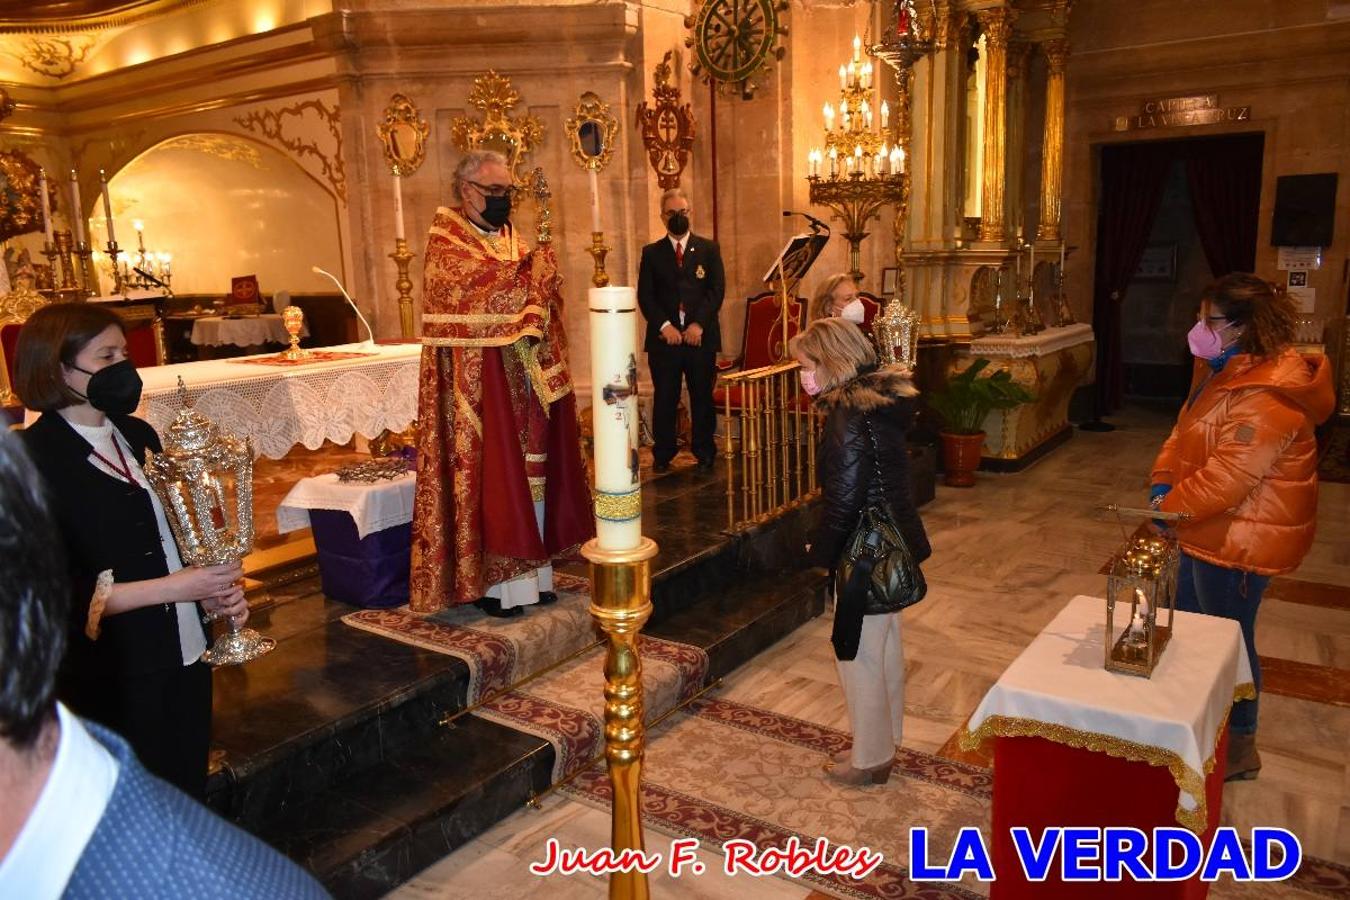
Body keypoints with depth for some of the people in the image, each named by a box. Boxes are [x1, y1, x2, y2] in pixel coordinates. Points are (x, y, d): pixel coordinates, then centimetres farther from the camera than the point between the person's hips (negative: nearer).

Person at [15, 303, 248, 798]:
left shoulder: (137, 435, 6)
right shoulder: (35, 459, -15)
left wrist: (212, 592, -3)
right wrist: (174, 587, -20)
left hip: (185, 656, 6)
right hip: (111, 679, -6)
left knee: (191, 795, 17)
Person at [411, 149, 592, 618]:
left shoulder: (509, 239, 16)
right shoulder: (446, 240, -6)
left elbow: (535, 301, 12)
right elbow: (490, 293, -21)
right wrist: (533, 269, -13)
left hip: (521, 380, 7)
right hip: (478, 381, -7)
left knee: (528, 471, 9)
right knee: (488, 473, -4)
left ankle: (527, 570, 18)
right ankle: (490, 581, 6)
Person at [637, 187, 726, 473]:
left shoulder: (709, 249, 9)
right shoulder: (651, 253, 10)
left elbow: (717, 290, 0)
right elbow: (645, 296, 2)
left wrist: (699, 324, -12)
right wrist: (664, 325, -12)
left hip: (701, 336, 0)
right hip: (664, 338, 0)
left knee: (703, 398, 5)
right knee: (664, 399, 4)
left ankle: (705, 454, 16)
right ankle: (663, 455, 15)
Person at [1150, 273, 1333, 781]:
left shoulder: (1267, 396, -28)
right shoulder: (1225, 371, 6)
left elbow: (1228, 476, -30)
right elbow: (1185, 430, 10)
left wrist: (1172, 507, -17)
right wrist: (1164, 482, -4)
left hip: (1240, 541, -10)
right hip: (1209, 530, 10)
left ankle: (1239, 748, 26)